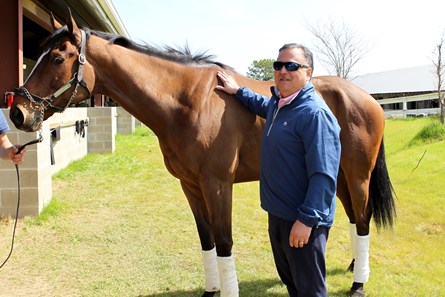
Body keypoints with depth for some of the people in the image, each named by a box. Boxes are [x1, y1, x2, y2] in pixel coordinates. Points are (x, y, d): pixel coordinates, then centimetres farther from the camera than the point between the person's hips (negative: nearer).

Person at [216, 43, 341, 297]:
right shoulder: (278, 103, 7)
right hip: (278, 214, 9)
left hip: (303, 221, -9)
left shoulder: (315, 113, -22)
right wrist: (238, 91, 30)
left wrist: (307, 219, -27)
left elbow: (324, 176, -26)